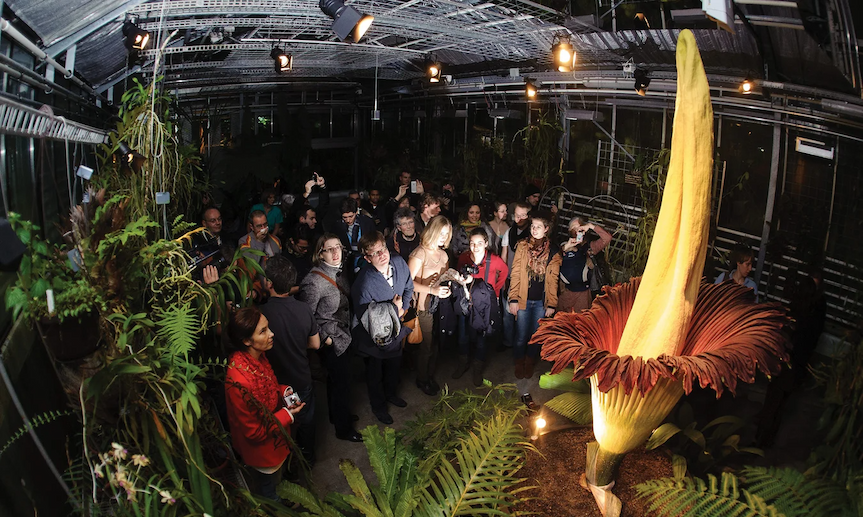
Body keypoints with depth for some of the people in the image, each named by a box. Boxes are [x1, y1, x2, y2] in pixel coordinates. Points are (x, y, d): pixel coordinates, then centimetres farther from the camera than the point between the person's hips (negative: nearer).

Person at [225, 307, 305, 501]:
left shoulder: (256, 356, -15)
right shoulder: (239, 381, -41)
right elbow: (253, 431, -28)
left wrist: (283, 391, -10)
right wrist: (287, 415, -21)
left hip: (275, 435, 7)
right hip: (261, 448, -7)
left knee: (276, 478, 34)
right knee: (268, 490, 24)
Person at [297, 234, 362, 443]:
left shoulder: (339, 273, -2)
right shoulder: (314, 281, -27)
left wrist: (349, 330, 10)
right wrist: (324, 338, -16)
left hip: (344, 336, 7)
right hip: (331, 341, -7)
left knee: (336, 379, 25)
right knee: (341, 382, 6)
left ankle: (337, 413, 47)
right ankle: (343, 428, 26)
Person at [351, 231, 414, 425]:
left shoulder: (399, 263, -18)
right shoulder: (364, 282, -36)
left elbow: (409, 288, 1)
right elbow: (364, 316, -29)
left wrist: (402, 308, -13)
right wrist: (393, 307, -26)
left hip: (395, 329, 6)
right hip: (373, 336, -5)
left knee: (394, 365, 29)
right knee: (375, 373, 19)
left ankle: (390, 394, 58)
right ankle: (378, 406, 46)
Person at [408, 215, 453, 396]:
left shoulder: (443, 254, 10)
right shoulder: (420, 253, -13)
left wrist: (447, 289, -2)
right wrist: (432, 290, -27)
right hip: (425, 307, -6)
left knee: (436, 344, 11)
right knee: (426, 345, 3)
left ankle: (430, 377, 31)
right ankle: (422, 380, 25)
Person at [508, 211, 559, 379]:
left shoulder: (552, 250, 0)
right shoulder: (522, 246, -2)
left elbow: (553, 279, 3)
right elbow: (515, 273, -3)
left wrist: (551, 304, 1)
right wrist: (513, 299, -7)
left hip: (541, 302, 1)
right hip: (523, 300, -1)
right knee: (521, 335, 7)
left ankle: (530, 363, 33)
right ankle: (519, 363, 29)